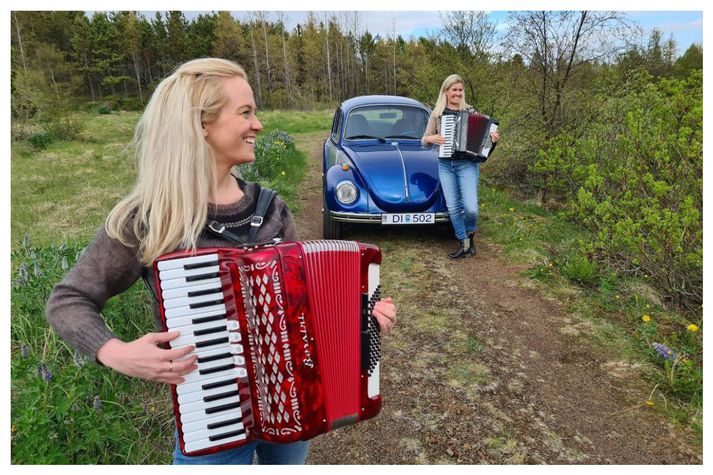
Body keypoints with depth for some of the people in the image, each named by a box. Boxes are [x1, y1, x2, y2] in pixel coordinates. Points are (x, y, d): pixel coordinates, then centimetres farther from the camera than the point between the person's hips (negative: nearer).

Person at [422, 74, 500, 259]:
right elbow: (424, 140, 10)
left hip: (467, 164, -1)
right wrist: (431, 139, -13)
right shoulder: (437, 114, 7)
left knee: (470, 207, -11)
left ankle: (470, 235, 18)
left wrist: (492, 138, -11)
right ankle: (463, 244, 14)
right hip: (445, 166, 1)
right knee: (453, 207, 0)